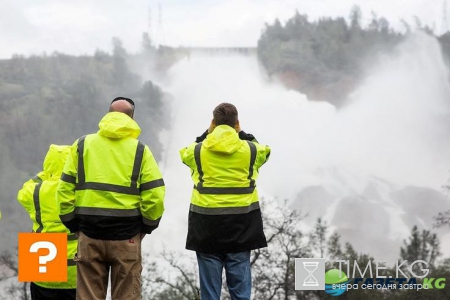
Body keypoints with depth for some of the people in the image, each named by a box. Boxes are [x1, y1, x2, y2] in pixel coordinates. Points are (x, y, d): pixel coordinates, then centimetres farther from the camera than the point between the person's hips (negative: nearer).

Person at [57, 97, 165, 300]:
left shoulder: (82, 145, 6)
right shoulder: (139, 149, 1)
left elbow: (65, 190, 1)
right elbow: (155, 195, -6)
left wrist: (73, 224, 10)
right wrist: (147, 226, 8)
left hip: (89, 233, 1)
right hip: (126, 236, -1)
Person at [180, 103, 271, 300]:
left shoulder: (197, 151, -1)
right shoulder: (250, 150, 0)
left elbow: (185, 154, 22)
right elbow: (264, 151, 22)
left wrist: (207, 134, 21)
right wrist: (242, 134, 24)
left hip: (207, 222, 0)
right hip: (240, 222, 0)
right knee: (240, 283, 4)